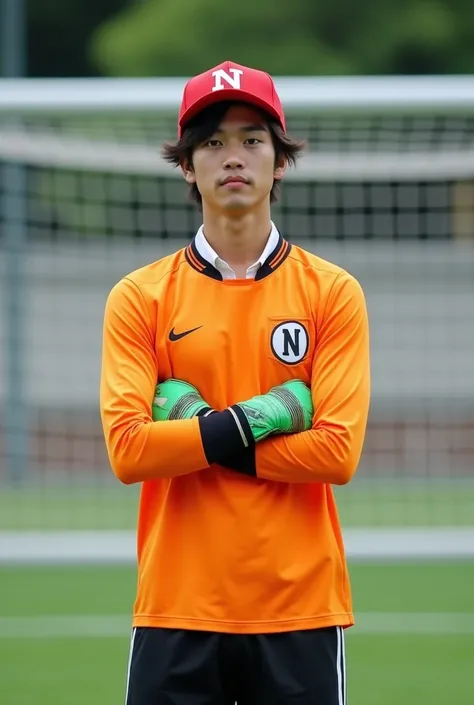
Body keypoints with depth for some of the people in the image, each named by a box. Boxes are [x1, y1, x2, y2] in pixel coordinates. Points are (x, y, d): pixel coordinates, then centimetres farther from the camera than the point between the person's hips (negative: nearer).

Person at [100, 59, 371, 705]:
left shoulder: (333, 293, 3)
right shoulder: (139, 298, 4)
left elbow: (339, 452, -8)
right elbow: (127, 450, -8)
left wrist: (198, 435, -9)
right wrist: (258, 418, -11)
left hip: (301, 610, 0)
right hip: (177, 612, 0)